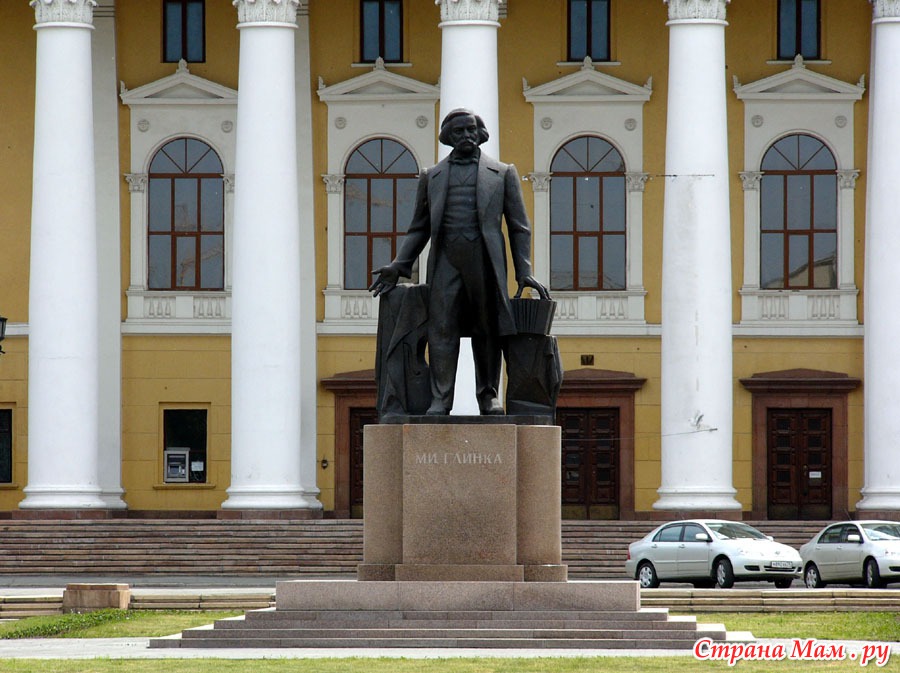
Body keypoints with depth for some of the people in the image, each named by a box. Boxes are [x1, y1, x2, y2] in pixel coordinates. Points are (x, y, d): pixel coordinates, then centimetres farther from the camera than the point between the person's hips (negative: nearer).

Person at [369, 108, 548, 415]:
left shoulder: (502, 173, 14)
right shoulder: (432, 176, 19)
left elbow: (518, 226, 11)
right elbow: (419, 228, 19)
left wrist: (524, 272, 2)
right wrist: (398, 265, 5)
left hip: (484, 256, -1)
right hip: (445, 258, 1)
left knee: (487, 328, 0)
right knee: (442, 327, -8)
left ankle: (488, 396, 7)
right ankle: (439, 400, -11)